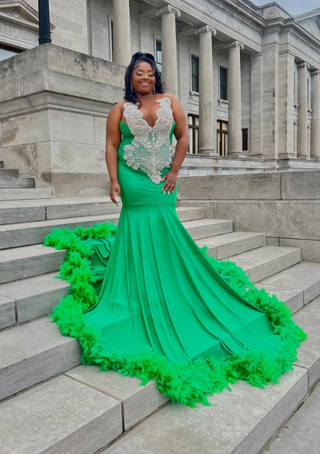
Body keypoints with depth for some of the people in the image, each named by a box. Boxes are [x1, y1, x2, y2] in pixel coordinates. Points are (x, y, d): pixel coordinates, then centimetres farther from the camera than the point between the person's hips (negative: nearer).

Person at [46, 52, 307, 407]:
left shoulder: (171, 102, 9)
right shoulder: (121, 108, 7)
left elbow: (183, 138, 6)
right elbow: (111, 145, 2)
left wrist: (174, 172, -3)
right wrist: (114, 180, -8)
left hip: (163, 180, 1)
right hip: (133, 180, -1)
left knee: (163, 231, 0)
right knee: (138, 233, -1)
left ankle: (168, 293, 16)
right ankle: (141, 292, 14)